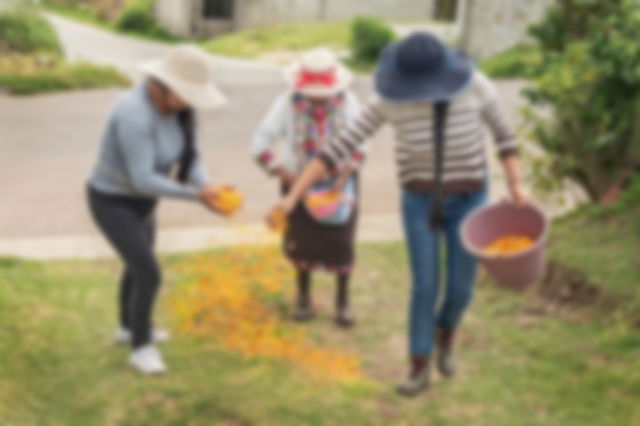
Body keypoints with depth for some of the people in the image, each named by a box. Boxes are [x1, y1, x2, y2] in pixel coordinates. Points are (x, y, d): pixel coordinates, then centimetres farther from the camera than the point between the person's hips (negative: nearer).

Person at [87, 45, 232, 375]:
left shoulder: (175, 107, -7)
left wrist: (207, 189, -24)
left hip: (138, 199, 9)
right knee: (149, 276, -8)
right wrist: (195, 195, -32)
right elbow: (142, 180, -36)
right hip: (113, 203, -9)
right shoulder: (135, 115, -38)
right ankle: (141, 347, 15)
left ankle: (129, 327, 48)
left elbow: (188, 157, -5)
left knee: (139, 264, 25)